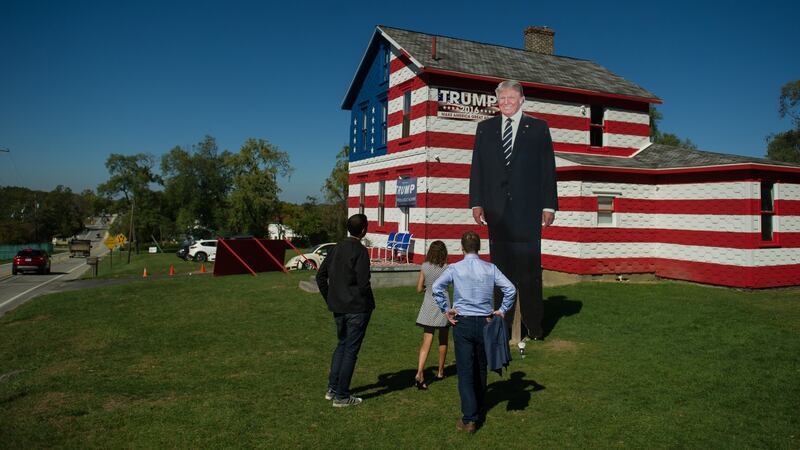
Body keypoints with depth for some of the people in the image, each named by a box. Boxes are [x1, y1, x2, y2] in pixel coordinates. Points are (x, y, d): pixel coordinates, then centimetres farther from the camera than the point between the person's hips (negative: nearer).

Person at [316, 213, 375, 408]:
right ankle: (341, 396, 11)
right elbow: (363, 283, -21)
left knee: (342, 345, 22)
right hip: (357, 308, -7)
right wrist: (370, 304, -4)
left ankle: (332, 389, 25)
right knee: (351, 350, 3)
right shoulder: (360, 251, -16)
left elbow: (321, 276, 10)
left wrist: (330, 300, 15)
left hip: (338, 307, 7)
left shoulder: (336, 248, 7)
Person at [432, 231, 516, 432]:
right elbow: (510, 289, -6)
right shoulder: (490, 268, 0)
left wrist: (446, 310, -7)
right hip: (485, 323, 3)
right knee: (481, 368, 19)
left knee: (465, 371, 0)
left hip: (463, 323, -2)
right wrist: (502, 311, 2)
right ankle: (477, 408, 36)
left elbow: (437, 287, -16)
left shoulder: (455, 268, -5)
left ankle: (469, 418, -4)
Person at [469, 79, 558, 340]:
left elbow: (548, 169, 5)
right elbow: (477, 168, 10)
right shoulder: (485, 128, 14)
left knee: (529, 268, -2)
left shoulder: (538, 128, 8)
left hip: (527, 208, -2)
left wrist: (549, 205, -2)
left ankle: (534, 326, 9)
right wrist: (476, 202, 1)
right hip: (496, 209, 2)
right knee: (501, 268, 5)